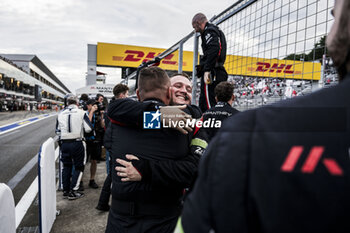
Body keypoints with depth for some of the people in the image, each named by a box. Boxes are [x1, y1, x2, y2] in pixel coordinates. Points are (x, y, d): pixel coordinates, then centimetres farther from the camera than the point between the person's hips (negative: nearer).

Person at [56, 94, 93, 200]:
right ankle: (73, 191, 5)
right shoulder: (81, 113, -7)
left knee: (66, 166, 16)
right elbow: (88, 129, -10)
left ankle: (65, 190, 23)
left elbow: (57, 131, 11)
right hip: (77, 143, -4)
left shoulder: (61, 114, 4)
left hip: (64, 143, 4)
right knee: (79, 167, 7)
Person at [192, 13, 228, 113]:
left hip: (211, 73, -10)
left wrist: (207, 70, -23)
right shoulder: (217, 31, 28)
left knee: (207, 106, -13)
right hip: (219, 73, 10)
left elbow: (214, 50, -21)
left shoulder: (209, 31, -3)